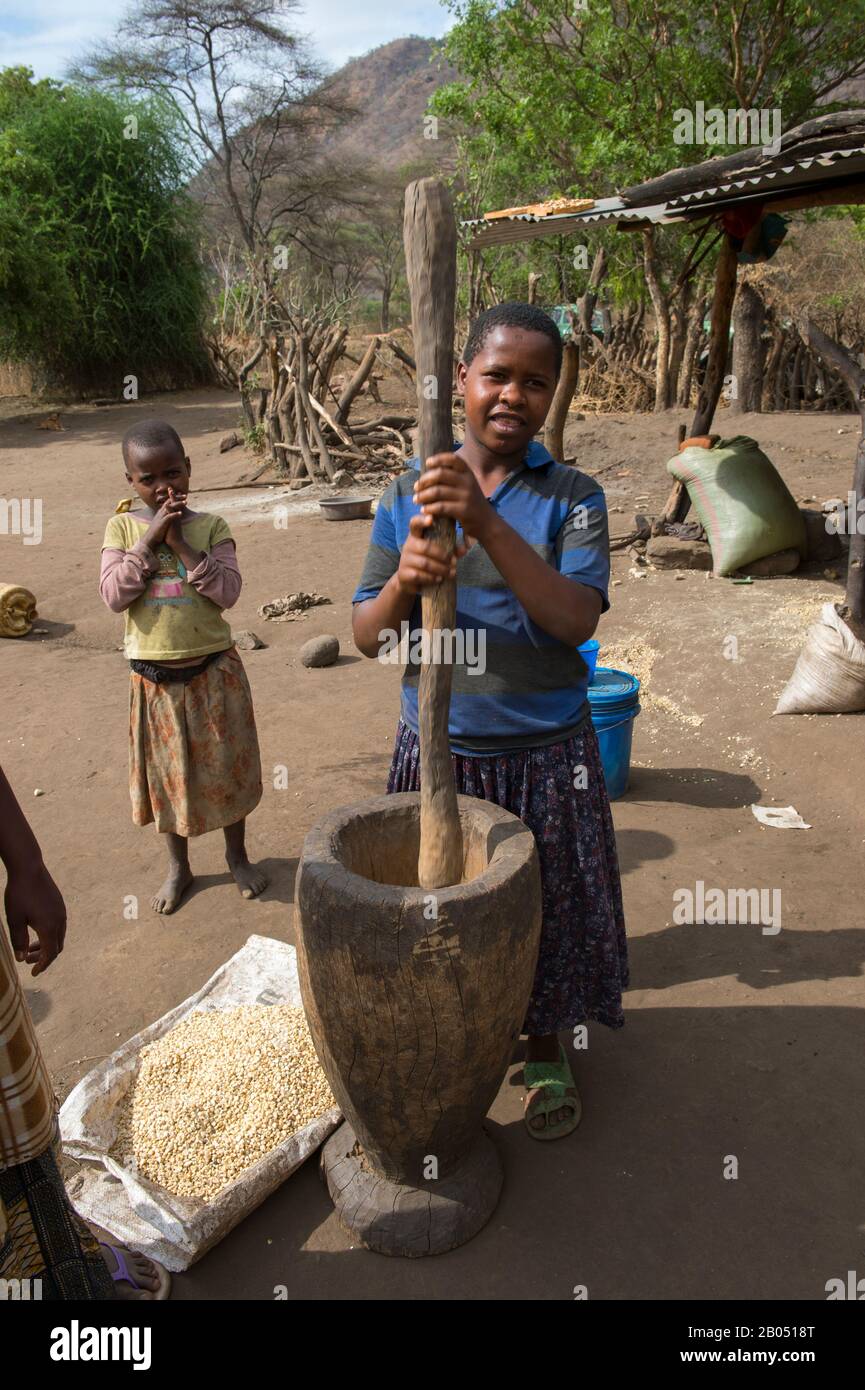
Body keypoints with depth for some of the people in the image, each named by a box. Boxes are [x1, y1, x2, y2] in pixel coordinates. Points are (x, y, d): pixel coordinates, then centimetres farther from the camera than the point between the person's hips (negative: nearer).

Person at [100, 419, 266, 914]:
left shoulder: (210, 526, -5)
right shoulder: (123, 527, -3)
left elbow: (228, 591, -16)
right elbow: (114, 595, -13)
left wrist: (180, 543, -20)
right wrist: (148, 540, -19)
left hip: (214, 670, -1)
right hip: (155, 677, 1)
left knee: (226, 766, 12)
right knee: (167, 772, 14)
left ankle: (238, 855, 35)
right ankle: (179, 867, 34)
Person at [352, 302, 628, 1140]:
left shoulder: (572, 498, -6)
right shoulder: (408, 493, -2)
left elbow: (576, 620, -21)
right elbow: (367, 634, -3)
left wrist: (486, 522, -31)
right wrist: (403, 580, -26)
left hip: (544, 755, -1)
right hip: (438, 748, 2)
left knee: (545, 906, 14)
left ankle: (545, 1053, 41)